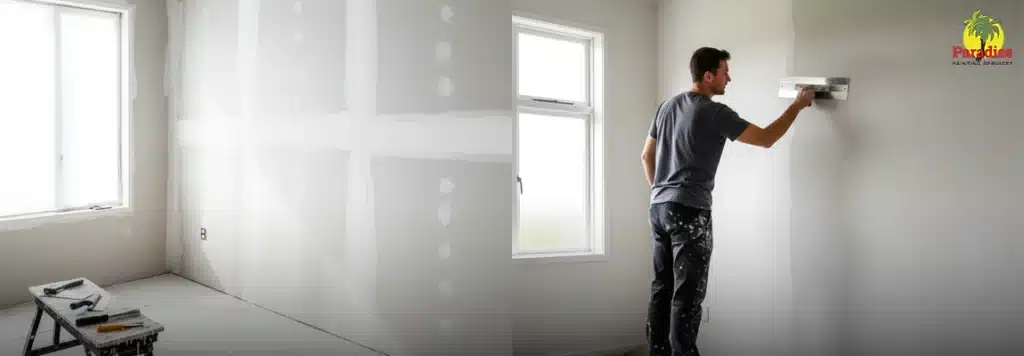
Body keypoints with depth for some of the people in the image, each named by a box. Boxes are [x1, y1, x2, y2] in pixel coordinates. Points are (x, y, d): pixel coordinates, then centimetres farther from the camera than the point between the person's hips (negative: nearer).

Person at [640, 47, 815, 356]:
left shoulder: (668, 106, 13)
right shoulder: (715, 113, -10)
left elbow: (646, 155, 18)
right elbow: (766, 139, -4)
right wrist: (797, 106, 8)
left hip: (659, 208, 8)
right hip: (689, 211, -8)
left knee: (662, 287, 11)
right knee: (688, 293, -3)